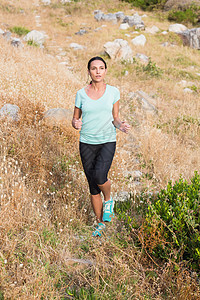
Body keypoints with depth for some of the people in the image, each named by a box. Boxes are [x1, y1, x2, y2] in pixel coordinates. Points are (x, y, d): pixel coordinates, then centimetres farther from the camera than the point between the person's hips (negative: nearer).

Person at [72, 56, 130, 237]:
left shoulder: (113, 92, 1)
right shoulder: (81, 94, 2)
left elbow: (115, 118, 7)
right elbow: (75, 118, 8)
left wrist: (121, 126, -15)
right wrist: (76, 124, -15)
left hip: (107, 142, -1)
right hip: (87, 143, 2)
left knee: (99, 177, -25)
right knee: (93, 187, 6)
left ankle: (108, 201, 8)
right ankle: (100, 222, 24)